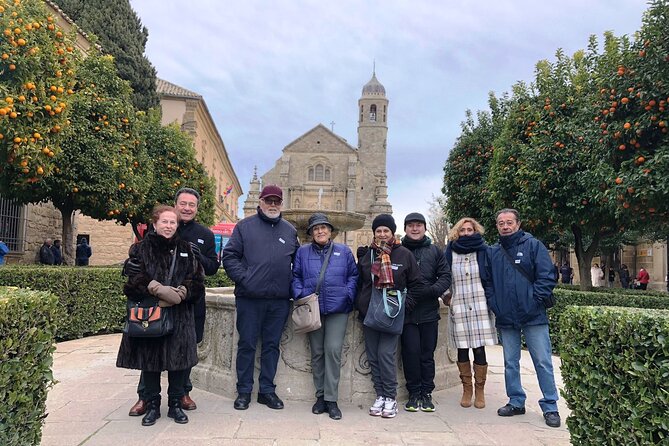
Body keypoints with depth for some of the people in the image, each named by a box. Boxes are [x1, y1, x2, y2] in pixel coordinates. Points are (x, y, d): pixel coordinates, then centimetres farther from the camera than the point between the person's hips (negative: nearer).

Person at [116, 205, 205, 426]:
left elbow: (197, 281, 4)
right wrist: (159, 290, -18)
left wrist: (179, 294, -13)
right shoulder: (140, 249, 4)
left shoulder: (186, 250, 9)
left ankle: (175, 405, 19)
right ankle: (152, 406, 22)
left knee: (179, 359, 3)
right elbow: (133, 279, -7)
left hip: (179, 315, 1)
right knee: (149, 359, 5)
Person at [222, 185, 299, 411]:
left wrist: (292, 283, 5)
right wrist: (243, 278, -12)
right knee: (246, 345, 5)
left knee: (272, 345, 11)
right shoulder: (245, 226, 3)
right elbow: (229, 256, -1)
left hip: (279, 300, 3)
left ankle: (267, 390, 22)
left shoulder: (290, 231, 13)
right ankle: (244, 391, 18)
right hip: (249, 298, -3)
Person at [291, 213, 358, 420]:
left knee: (333, 350, -9)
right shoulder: (303, 252, 10)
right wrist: (300, 295, -5)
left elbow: (353, 275, 10)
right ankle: (321, 396, 19)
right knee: (317, 353, 7)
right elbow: (295, 276, 9)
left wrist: (348, 295, -3)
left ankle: (331, 399, -1)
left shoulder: (344, 251, 9)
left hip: (338, 309, -1)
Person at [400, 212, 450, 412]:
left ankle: (426, 393, 21)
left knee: (427, 354, 8)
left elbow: (445, 276, 5)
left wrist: (432, 291, -12)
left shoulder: (435, 251, 9)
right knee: (411, 352, 0)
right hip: (406, 312, -1)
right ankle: (414, 393, 15)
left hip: (429, 312, 2)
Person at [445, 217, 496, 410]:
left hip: (480, 307, -1)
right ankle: (466, 389, 22)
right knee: (462, 350, 6)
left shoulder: (483, 251, 4)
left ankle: (480, 390, 17)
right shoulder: (450, 252, 6)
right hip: (459, 307, 1)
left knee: (479, 350, 1)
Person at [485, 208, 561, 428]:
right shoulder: (492, 252, 8)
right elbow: (487, 282, 12)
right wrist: (494, 303, -1)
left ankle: (550, 407, 14)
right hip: (505, 319, 4)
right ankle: (516, 402, 26)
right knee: (510, 364, 12)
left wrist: (534, 300, -13)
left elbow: (547, 277, -8)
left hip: (533, 316, -4)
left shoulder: (533, 245, -3)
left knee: (543, 362, 2)